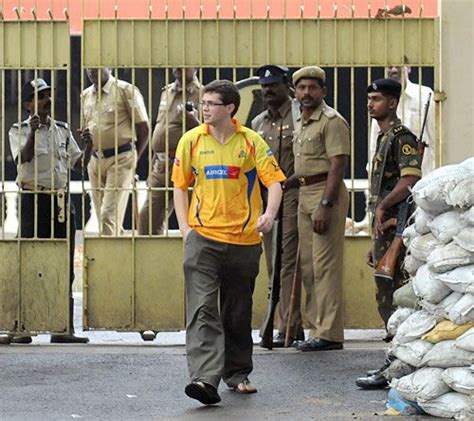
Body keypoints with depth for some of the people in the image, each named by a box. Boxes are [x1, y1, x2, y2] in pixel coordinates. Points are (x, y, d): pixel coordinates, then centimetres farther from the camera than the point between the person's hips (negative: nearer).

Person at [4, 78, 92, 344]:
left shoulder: (62, 130, 15)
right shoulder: (19, 130, 2)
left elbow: (79, 165, 14)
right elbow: (23, 158, -15)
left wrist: (88, 147, -5)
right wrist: (32, 132, -30)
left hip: (62, 200, 5)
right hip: (34, 200, -5)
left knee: (65, 267, 3)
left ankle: (64, 329, 6)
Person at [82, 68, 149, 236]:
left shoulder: (126, 90, -7)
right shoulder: (86, 95, 12)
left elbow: (143, 128, -4)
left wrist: (133, 159, -1)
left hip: (120, 159, -6)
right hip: (94, 160, 6)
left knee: (110, 214, -14)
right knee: (102, 216, 8)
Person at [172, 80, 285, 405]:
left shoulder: (251, 141, 1)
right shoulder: (191, 140, 4)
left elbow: (273, 181, -2)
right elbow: (180, 186, 11)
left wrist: (269, 214, -21)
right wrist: (185, 228, 1)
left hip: (244, 240, 1)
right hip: (203, 237, -1)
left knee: (239, 313, 11)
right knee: (202, 309, -14)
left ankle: (237, 374, 26)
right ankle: (205, 378, -22)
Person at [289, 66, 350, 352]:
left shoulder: (332, 121, -10)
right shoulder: (302, 124, 19)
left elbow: (337, 167, -17)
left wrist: (324, 205, -23)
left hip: (327, 193, -10)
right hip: (305, 194, 10)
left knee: (325, 266, -10)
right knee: (308, 267, 11)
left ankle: (330, 333, -8)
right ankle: (317, 328, 17)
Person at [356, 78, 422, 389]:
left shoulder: (402, 137, -10)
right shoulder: (384, 138, 21)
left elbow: (411, 179, -25)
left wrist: (384, 206, -22)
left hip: (395, 226, -10)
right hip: (384, 229, 10)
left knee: (392, 298, -10)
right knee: (388, 299, 12)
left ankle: (395, 368, -9)